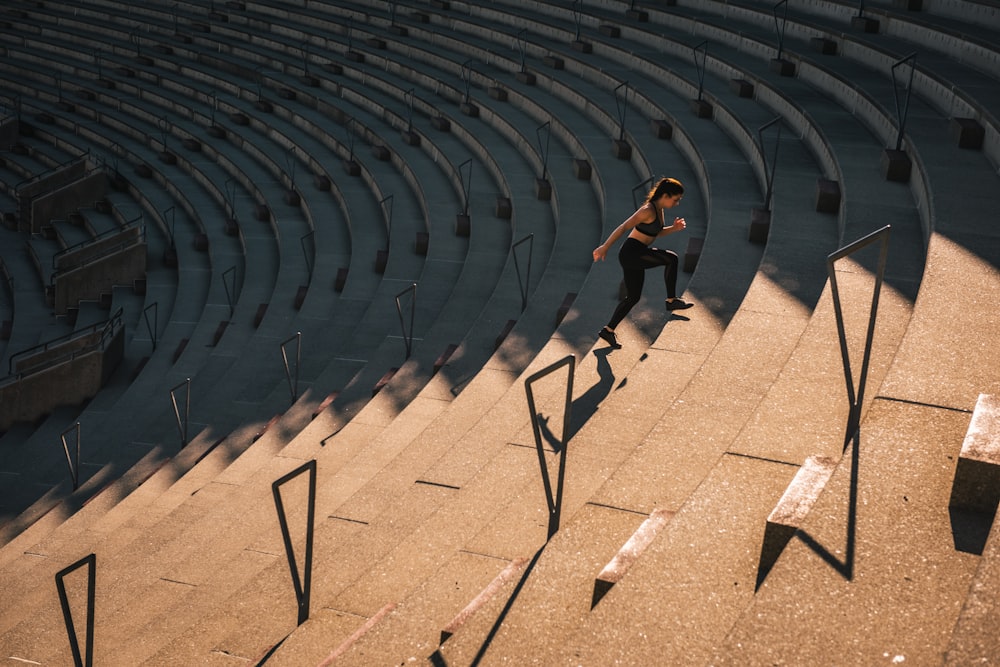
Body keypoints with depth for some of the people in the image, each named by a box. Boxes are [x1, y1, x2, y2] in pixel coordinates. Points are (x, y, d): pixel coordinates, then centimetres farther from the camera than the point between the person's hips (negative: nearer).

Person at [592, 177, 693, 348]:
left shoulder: (659, 210, 11)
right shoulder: (648, 210, -18)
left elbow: (656, 233, 24)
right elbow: (623, 228, -19)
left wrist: (674, 228, 6)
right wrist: (605, 247, -19)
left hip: (635, 256, 10)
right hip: (631, 253, -10)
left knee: (633, 297, 16)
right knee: (671, 258, -22)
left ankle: (608, 330, 24)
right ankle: (671, 300, -14)